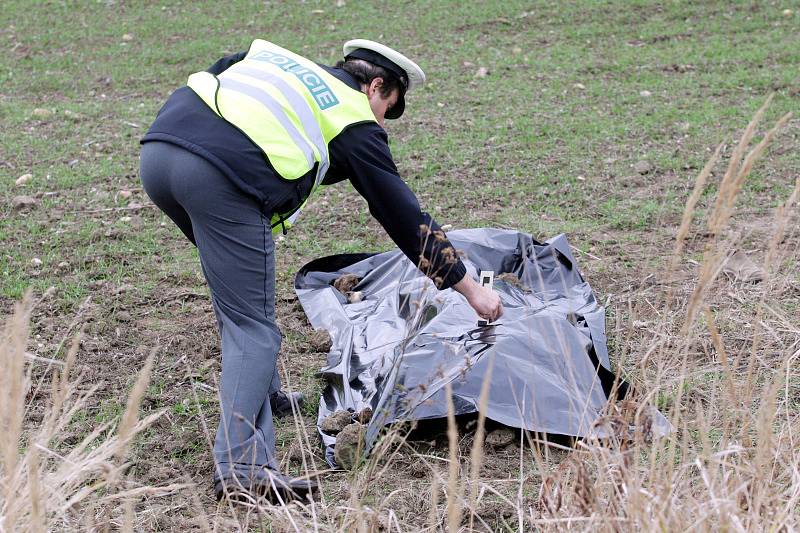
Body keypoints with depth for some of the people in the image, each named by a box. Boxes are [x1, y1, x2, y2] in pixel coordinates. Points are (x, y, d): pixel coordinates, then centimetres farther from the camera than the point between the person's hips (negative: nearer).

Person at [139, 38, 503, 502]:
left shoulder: (271, 56, 32)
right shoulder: (355, 123, 16)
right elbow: (405, 216, 18)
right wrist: (471, 289, 26)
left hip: (157, 147, 8)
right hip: (220, 176, -7)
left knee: (239, 289, 28)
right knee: (252, 327, 0)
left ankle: (264, 396, 36)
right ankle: (241, 464, -9)